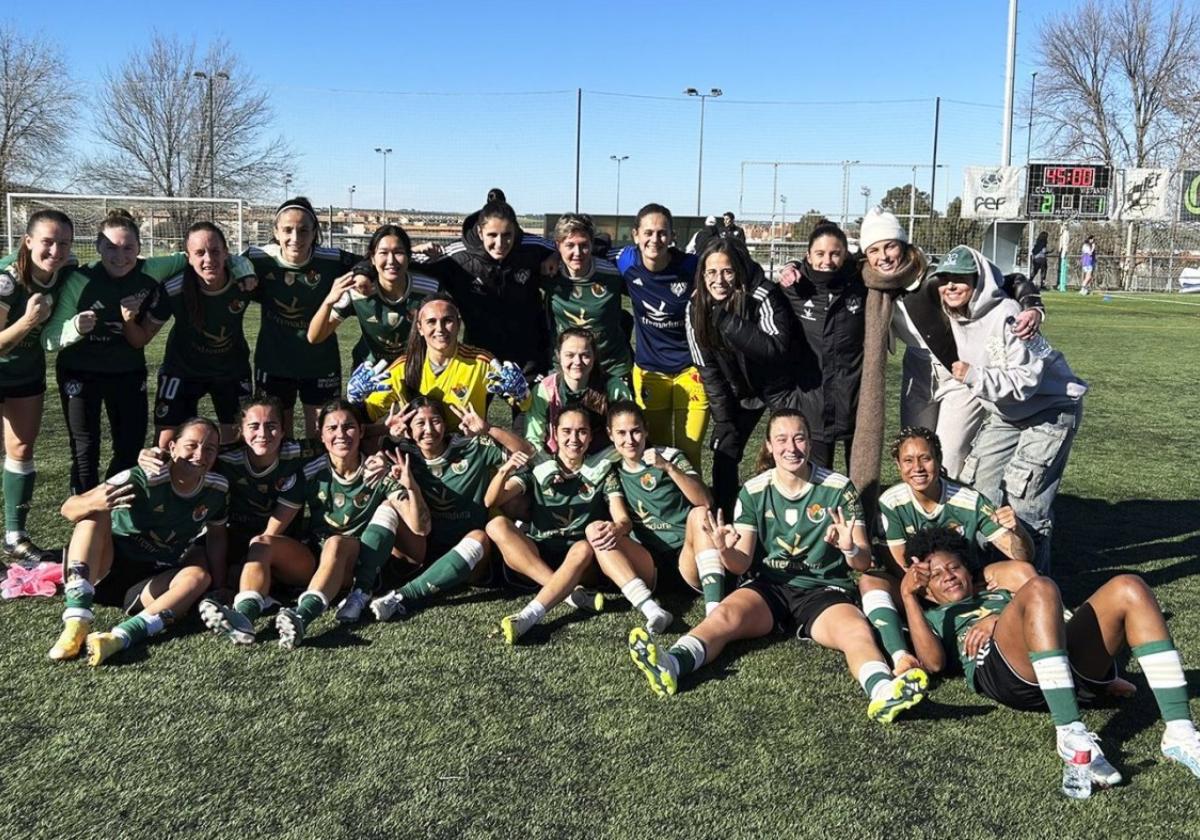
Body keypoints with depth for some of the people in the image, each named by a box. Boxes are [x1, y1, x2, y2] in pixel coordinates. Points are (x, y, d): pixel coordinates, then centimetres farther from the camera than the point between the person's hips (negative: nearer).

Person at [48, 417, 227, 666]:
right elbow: (68, 509, -24)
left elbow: (217, 535, 7)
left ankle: (120, 638, -43)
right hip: (105, 566, -2)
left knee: (199, 577, -26)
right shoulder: (142, 480, -22)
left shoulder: (218, 488, -9)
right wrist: (94, 503, -47)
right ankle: (77, 622, -38)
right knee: (95, 514, -27)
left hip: (155, 580, 3)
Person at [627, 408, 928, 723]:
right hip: (769, 587, 1)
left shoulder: (838, 488, 1)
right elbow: (742, 563, 1)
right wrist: (726, 552, -24)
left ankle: (882, 692, -60)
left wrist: (850, 548, -26)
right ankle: (671, 665, -53)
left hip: (824, 591, -1)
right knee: (725, 615, -30)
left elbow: (864, 561, -1)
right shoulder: (754, 491, 5)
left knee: (856, 629, -33)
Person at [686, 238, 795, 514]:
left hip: (780, 387, -3)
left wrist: (727, 320, -42)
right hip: (740, 392, 4)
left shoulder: (763, 297, -27)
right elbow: (707, 368, -9)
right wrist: (723, 422, -11)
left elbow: (777, 348, -39)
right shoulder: (695, 308, -14)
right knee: (725, 454, -1)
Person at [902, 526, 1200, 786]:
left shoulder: (1000, 594, 43)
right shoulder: (930, 617, 30)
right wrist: (908, 596, 3)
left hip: (1071, 663, 5)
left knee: (1128, 588, -17)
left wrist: (1000, 620, 5)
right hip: (999, 670, -5)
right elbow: (934, 662, 6)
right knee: (1040, 588, -33)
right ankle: (1071, 734, -42)